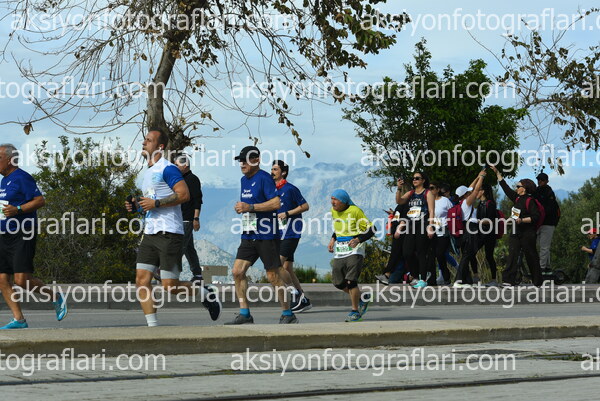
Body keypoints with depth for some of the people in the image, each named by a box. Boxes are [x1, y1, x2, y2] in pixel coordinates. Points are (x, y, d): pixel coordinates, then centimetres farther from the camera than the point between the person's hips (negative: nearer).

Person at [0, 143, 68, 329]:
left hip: (22, 236, -9)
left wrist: (17, 210, -24)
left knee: (21, 279, -15)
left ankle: (57, 297, 5)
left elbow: (40, 200, -16)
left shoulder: (22, 178, -9)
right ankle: (19, 319, 4)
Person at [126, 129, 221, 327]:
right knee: (142, 280, -3)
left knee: (170, 285, -8)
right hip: (150, 234, 9)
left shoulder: (167, 169, -8)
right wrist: (136, 205, 11)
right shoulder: (147, 173, 20)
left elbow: (184, 194, -19)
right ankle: (152, 326, -1)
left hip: (169, 234, -9)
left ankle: (206, 295, 16)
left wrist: (155, 203, -20)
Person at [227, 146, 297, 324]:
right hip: (249, 235, 8)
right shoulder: (244, 180, 16)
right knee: (237, 271, -3)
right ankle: (244, 313, 3)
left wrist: (250, 207, -21)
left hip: (267, 236, -8)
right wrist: (242, 207, 14)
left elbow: (276, 203, -21)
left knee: (273, 275, -2)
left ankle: (288, 314, 11)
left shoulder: (264, 178, -11)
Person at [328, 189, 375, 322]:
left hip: (354, 251, -7)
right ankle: (363, 299, 26)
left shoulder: (355, 211, -13)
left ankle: (355, 311, 2)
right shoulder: (334, 211, 9)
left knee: (351, 281, -13)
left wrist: (358, 240, -21)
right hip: (339, 252, 7)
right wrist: (333, 240, 10)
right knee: (338, 283, 4)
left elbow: (371, 229, -9)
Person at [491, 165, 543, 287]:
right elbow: (505, 187, 20)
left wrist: (522, 220, -23)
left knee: (531, 256, 1)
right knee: (512, 255, -4)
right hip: (515, 232, 7)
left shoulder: (530, 201, -10)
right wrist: (497, 173, 21)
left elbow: (536, 217, -16)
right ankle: (509, 280, -10)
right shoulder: (517, 198, 12)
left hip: (527, 233, -7)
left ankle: (537, 281, 11)